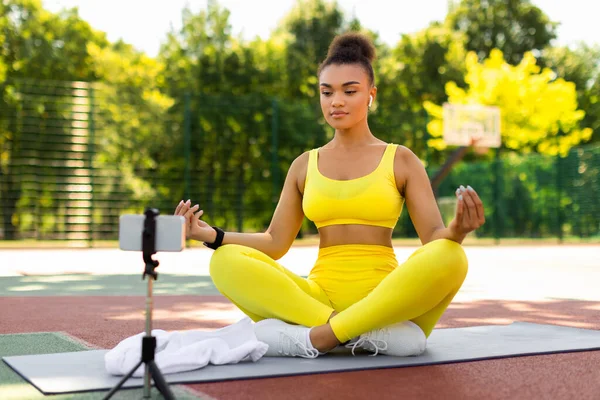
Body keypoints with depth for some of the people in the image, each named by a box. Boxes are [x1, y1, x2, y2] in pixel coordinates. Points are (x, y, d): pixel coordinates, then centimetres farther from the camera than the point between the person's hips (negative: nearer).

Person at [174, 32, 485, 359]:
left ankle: (319, 337, -29)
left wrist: (456, 231, -24)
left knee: (450, 257, -31)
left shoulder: (401, 160, 7)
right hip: (318, 297, 2)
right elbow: (275, 242, 10)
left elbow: (434, 237, 0)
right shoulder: (304, 166, 14)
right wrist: (212, 235, -5)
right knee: (226, 261, -22)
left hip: (385, 301, -2)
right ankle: (372, 333, -29)